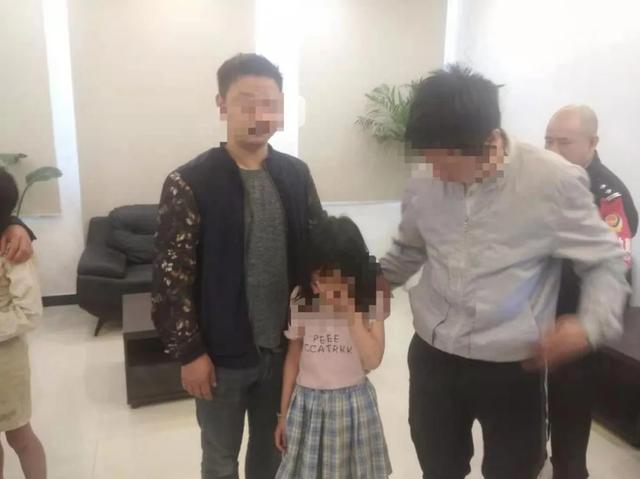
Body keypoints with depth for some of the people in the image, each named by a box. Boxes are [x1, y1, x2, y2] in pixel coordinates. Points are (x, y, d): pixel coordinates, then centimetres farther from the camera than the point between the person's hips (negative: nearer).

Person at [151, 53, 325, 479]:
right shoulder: (189, 184, -14)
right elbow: (171, 277, -12)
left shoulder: (296, 174, -1)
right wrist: (189, 352, -11)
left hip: (284, 346, 4)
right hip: (222, 353, -3)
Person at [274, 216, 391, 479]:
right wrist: (283, 413, 6)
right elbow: (293, 358, 2)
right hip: (308, 403, 1)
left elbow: (373, 360, -17)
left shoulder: (371, 301, -10)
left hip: (353, 403, -1)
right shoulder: (301, 299, -6)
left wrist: (350, 312, -25)